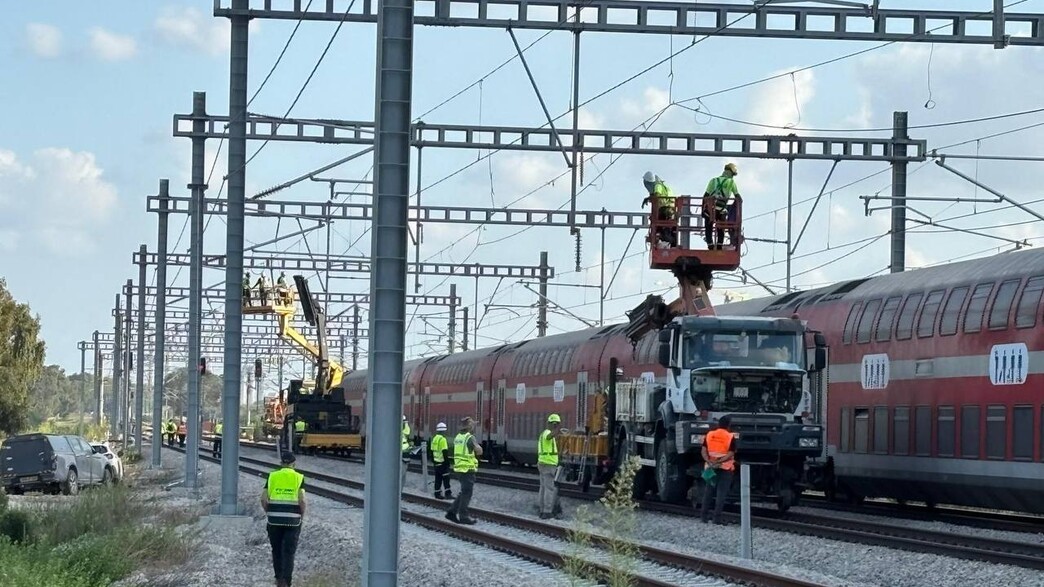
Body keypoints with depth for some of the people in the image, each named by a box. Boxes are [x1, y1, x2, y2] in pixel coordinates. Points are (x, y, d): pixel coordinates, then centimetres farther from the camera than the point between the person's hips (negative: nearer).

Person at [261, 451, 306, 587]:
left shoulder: (272, 476, 3)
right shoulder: (298, 478, -2)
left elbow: (263, 499, -3)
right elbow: (302, 500, -11)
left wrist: (269, 513, 12)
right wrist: (302, 515, 5)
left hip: (274, 519, 2)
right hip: (293, 520, -2)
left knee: (277, 550, 16)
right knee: (289, 552, 2)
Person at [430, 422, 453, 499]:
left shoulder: (434, 439, 11)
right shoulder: (442, 439, -16)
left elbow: (432, 451, 18)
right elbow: (445, 452, -19)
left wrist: (433, 460, 25)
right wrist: (447, 462, -15)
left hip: (436, 462, 8)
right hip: (442, 462, -8)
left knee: (438, 479, 11)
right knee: (446, 478, -4)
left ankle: (437, 493, 12)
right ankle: (448, 493, -5)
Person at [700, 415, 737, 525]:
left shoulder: (709, 435, 4)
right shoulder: (730, 437, -7)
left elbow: (704, 451, -2)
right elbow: (730, 454, -14)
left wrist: (709, 462, -13)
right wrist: (719, 462, -18)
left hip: (711, 467, 3)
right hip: (725, 468, -3)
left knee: (708, 492, 12)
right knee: (721, 493, -1)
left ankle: (703, 516, 11)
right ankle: (717, 517, -6)